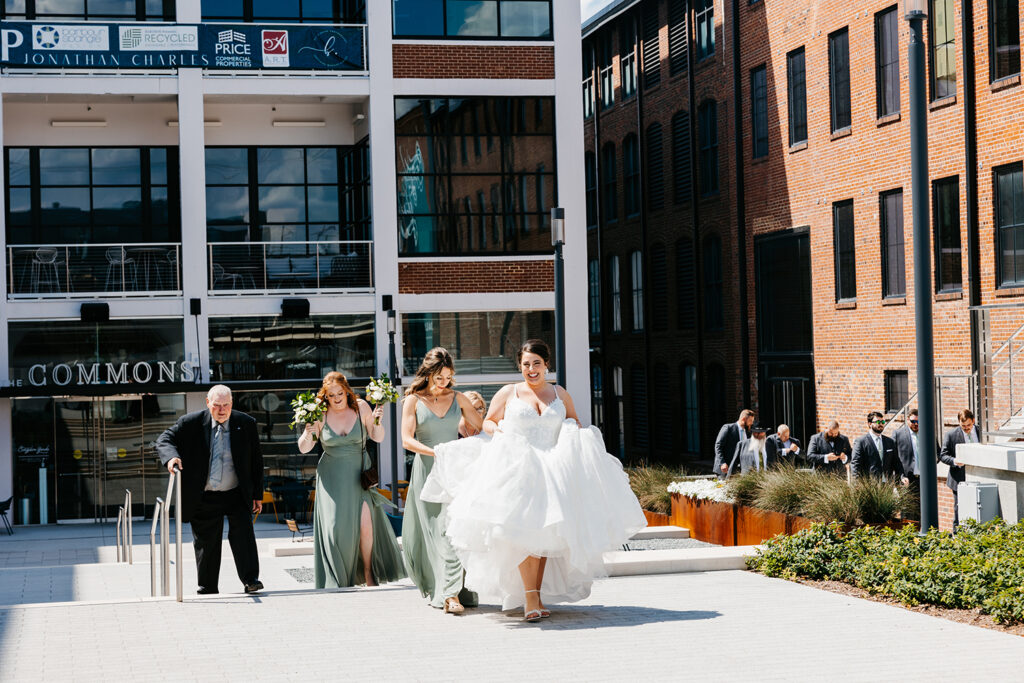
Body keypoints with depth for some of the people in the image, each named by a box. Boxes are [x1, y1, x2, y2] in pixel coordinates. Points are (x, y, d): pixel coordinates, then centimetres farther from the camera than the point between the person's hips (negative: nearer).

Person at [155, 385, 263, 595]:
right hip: (204, 498, 0)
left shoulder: (246, 424, -2)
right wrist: (171, 456, -29)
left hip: (237, 494, 0)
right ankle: (207, 588, 20)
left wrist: (257, 494, 5)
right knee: (205, 542, 9)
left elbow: (256, 461, 4)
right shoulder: (191, 423, -6)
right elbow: (164, 440, -5)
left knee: (243, 533, -16)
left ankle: (250, 580, -12)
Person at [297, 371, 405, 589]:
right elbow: (303, 449, -1)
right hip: (332, 477, 0)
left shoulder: (360, 407, -4)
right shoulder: (320, 415, -5)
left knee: (366, 524, -11)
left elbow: (378, 438, 4)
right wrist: (308, 434, -21)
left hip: (359, 473, 0)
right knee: (335, 526, -4)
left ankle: (368, 573, 6)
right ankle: (338, 577, 12)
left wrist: (377, 422, -15)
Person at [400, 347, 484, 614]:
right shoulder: (413, 401, 2)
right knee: (436, 531, -5)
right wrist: (436, 452, -22)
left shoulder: (457, 399, 10)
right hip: (427, 471, -2)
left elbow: (482, 428, 14)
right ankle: (448, 592, -4)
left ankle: (451, 591, -8)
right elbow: (407, 440, -7)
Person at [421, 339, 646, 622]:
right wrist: (498, 433, -4)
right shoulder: (508, 393, 8)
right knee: (523, 527, -17)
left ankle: (538, 594, 8)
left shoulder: (560, 394, 14)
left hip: (551, 469, 3)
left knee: (545, 532, 0)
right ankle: (530, 597, -20)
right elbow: (488, 421, 16)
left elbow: (574, 423, 26)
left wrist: (576, 435, 4)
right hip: (516, 469, -3)